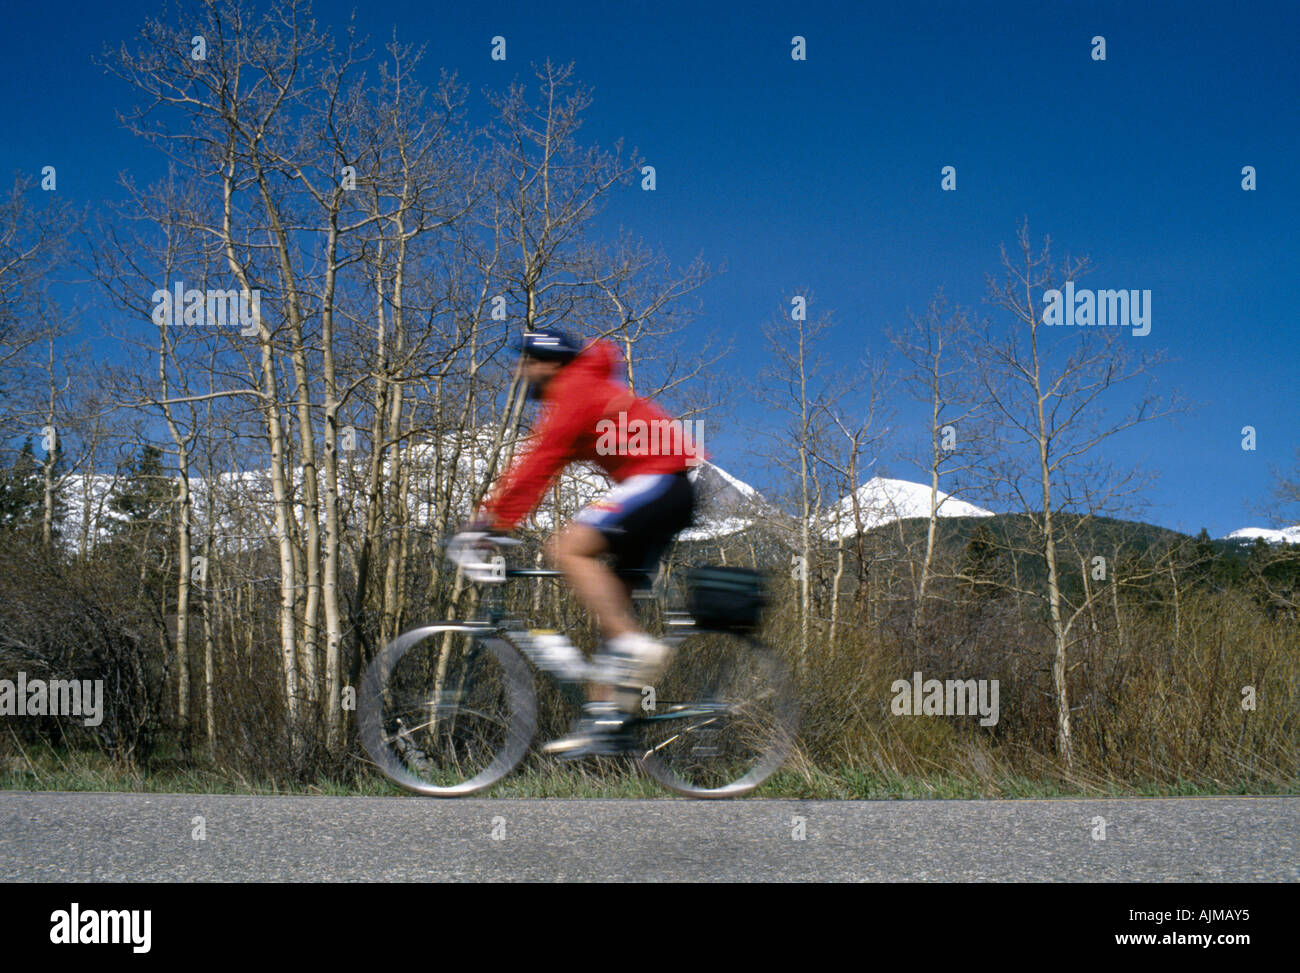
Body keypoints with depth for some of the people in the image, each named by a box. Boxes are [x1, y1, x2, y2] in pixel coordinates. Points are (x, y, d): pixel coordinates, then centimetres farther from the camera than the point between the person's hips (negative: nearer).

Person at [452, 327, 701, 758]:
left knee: (569, 548, -21)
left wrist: (489, 522, -18)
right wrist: (489, 515, 18)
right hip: (673, 495, 11)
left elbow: (538, 465, -18)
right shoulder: (584, 392, 22)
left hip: (656, 479, -11)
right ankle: (603, 719, 5)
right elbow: (537, 466, 22)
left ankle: (633, 644, -23)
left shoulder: (575, 392, -10)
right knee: (612, 599, 8)